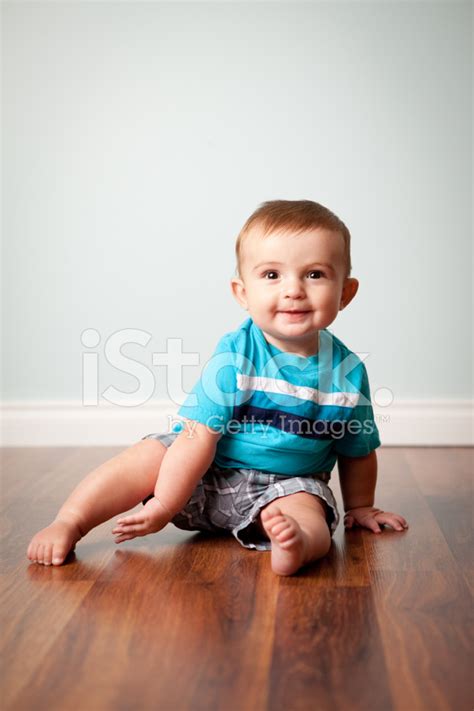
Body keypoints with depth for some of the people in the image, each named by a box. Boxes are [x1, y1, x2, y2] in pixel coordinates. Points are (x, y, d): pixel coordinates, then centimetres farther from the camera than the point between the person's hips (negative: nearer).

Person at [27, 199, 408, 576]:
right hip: (204, 476, 0)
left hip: (286, 485, 1)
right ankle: (69, 523, -15)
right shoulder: (234, 356, -17)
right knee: (151, 454, -21)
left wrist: (359, 507, 18)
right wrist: (162, 507, -17)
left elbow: (358, 451, 7)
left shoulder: (348, 371, -10)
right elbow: (199, 435, -18)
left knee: (304, 507, -30)